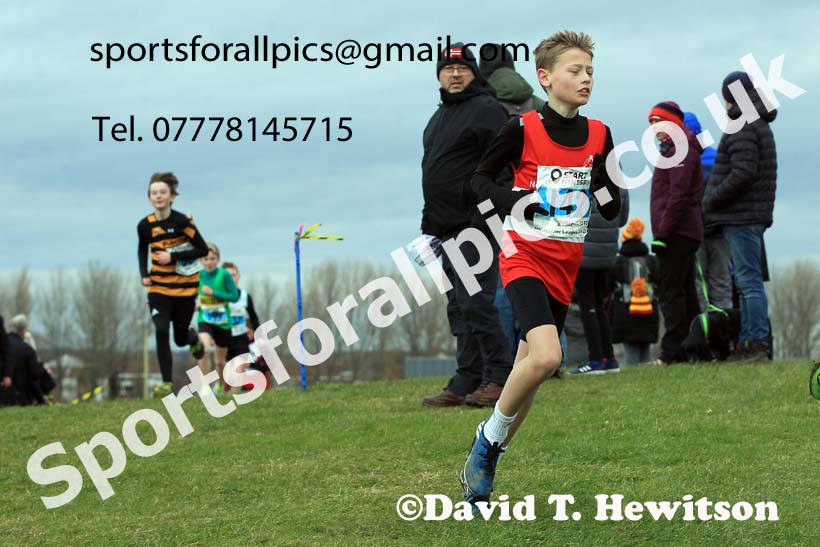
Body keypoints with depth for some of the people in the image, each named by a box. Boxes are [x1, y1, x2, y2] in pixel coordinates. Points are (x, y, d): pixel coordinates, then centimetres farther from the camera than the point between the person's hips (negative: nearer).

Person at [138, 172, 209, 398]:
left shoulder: (182, 221, -15)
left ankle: (193, 338, 47)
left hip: (184, 286, -2)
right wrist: (144, 274, 1)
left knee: (180, 338, 8)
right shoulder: (145, 225, -4)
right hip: (158, 288, 2)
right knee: (161, 332, -17)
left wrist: (173, 257, -20)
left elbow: (203, 250, -11)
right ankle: (167, 382, -12)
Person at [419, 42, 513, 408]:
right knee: (458, 309, 9)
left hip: (475, 228, -10)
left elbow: (502, 168, -16)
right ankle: (466, 382, 12)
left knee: (474, 303, -13)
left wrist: (484, 218, -22)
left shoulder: (486, 110, -8)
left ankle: (500, 378, -9)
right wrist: (430, 224, 21)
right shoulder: (440, 117, 22)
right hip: (449, 228, 10)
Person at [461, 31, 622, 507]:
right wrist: (510, 200, -15)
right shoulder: (523, 130, -8)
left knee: (529, 368, 9)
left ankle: (482, 467, 23)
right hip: (525, 257, -5)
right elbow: (480, 178, 3)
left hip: (566, 266, 5)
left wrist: (605, 184, -13)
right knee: (546, 356, -25)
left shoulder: (599, 135, 4)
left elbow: (613, 211, 8)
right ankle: (490, 436, -2)